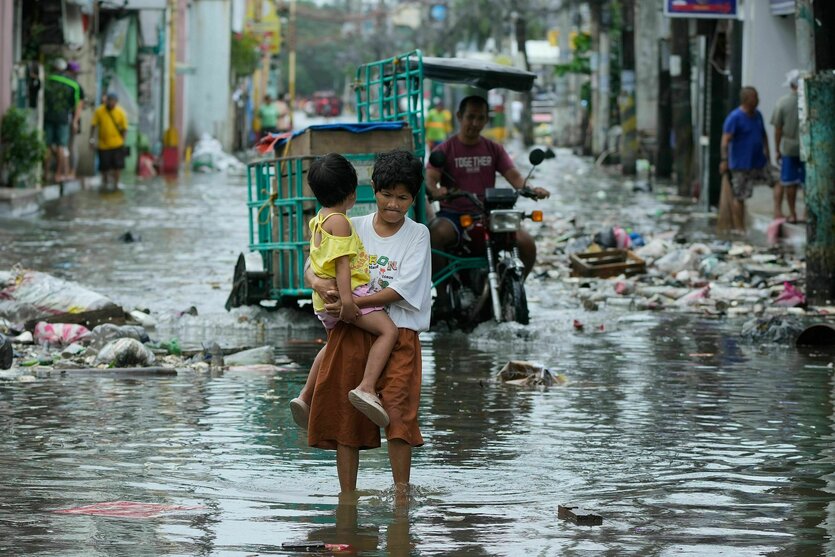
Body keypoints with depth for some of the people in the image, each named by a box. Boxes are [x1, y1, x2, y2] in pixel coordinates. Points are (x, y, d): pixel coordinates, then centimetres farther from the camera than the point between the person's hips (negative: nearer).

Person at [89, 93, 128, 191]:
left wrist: (122, 140, -2)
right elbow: (93, 125, -2)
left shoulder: (120, 112, -6)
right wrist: (92, 138, -7)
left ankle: (115, 183, 16)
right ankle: (105, 182, 29)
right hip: (103, 144, 0)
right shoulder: (99, 111, -7)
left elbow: (124, 128, 1)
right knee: (104, 166, 9)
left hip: (117, 145, 0)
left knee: (117, 165, 1)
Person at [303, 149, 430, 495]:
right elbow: (311, 269, 8)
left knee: (398, 412, -14)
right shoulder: (354, 228, 9)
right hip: (349, 333, 3)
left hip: (398, 334, -3)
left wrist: (352, 303, -17)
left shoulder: (417, 235, 2)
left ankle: (401, 490, -7)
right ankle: (347, 496, 11)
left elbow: (401, 290, -9)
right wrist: (319, 283, -17)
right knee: (344, 415, 4)